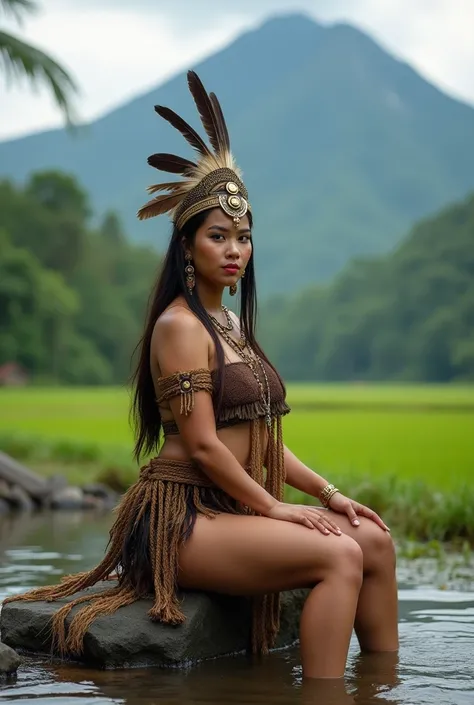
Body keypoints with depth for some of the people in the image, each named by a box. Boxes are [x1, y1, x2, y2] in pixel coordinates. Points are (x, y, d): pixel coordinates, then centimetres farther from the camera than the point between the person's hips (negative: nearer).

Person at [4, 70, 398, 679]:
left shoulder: (232, 324, 20)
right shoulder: (181, 325, -10)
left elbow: (260, 435, 19)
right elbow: (201, 444, -15)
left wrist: (327, 493, 9)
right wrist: (274, 508, -11)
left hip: (232, 510, 9)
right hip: (181, 518, -9)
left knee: (374, 539, -1)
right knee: (339, 555, -24)